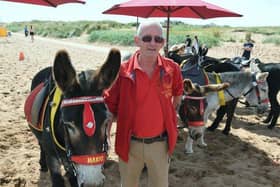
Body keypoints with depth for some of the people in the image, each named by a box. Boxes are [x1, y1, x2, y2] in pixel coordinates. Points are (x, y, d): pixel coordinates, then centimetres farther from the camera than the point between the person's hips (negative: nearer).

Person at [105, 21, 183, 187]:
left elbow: (178, 93, 13)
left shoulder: (172, 69, -8)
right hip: (130, 142, 0)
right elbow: (110, 106, -5)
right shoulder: (122, 71, -14)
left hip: (160, 143, 1)